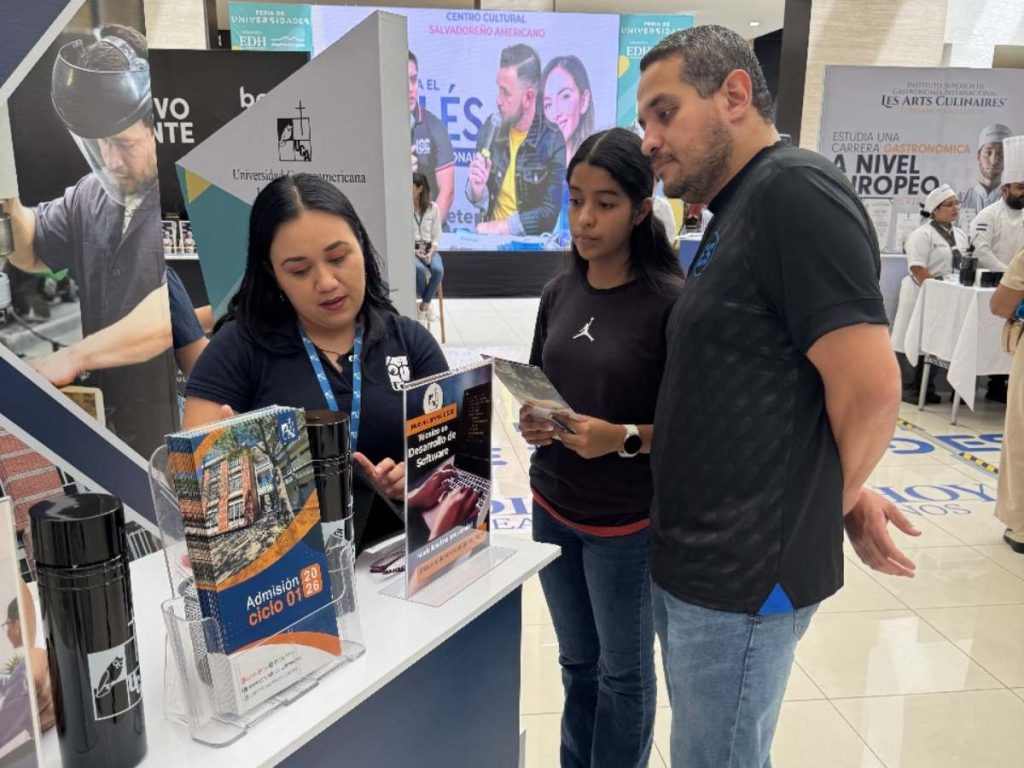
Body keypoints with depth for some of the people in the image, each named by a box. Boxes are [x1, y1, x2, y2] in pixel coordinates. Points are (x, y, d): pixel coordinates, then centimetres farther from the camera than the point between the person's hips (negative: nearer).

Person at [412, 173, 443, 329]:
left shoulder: (433, 208, 4)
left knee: (438, 269, -32)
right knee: (419, 269, -36)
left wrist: (431, 253, -11)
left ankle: (424, 307, -14)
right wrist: (413, 251, -15)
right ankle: (427, 306, -13)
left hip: (429, 249, 2)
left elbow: (436, 236, 6)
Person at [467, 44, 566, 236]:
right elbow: (480, 200, 9)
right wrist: (477, 189, -12)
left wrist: (498, 227, -17)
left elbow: (551, 212, -14)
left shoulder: (553, 141, -11)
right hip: (491, 236, 4)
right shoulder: (491, 130, 2)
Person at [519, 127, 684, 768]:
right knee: (577, 663, 23)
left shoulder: (670, 301, -15)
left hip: (627, 521, -5)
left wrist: (622, 439, -27)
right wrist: (531, 421, -9)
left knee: (623, 672, 15)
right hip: (552, 508, 5)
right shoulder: (559, 293, 2)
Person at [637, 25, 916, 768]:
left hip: (742, 574, -9)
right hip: (696, 560, 9)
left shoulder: (794, 191, -18)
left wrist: (833, 506, -5)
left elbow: (870, 391, -23)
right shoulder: (736, 213, 12)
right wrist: (843, 496, 8)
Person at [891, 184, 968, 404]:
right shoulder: (922, 235, -11)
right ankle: (907, 389, 5)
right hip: (922, 296, -7)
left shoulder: (961, 235, 14)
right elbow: (917, 268, -18)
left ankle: (926, 389, 20)